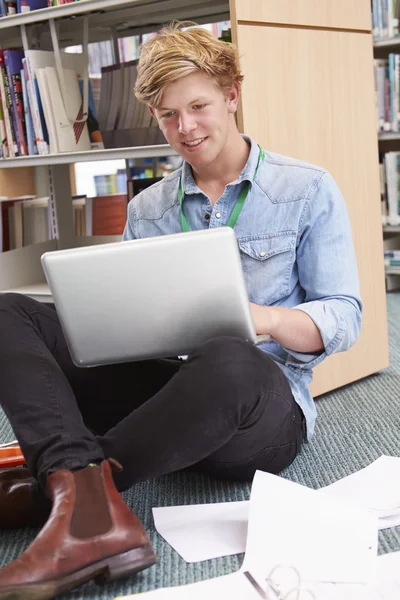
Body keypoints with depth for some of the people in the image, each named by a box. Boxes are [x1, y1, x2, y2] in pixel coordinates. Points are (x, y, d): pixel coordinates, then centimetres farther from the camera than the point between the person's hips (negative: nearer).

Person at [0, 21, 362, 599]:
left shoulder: (308, 190, 4)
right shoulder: (146, 210, 16)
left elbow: (344, 318, -1)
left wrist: (268, 318, -22)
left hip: (265, 408, -4)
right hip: (164, 387, 5)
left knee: (226, 361, -42)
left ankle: (48, 488, -25)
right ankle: (90, 507, -39)